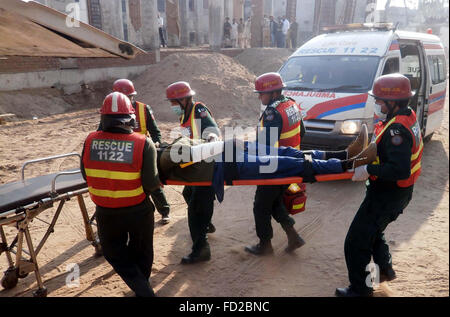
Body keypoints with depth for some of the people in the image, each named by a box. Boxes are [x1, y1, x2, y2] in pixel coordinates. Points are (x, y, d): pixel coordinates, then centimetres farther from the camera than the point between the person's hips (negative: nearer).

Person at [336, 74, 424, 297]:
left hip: (387, 194, -10)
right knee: (372, 230, 30)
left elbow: (400, 171, -35)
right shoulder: (408, 117, 5)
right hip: (399, 192, 10)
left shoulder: (397, 129, -27)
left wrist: (368, 170, -30)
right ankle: (385, 269, 47)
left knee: (356, 242, 1)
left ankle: (360, 289, 15)